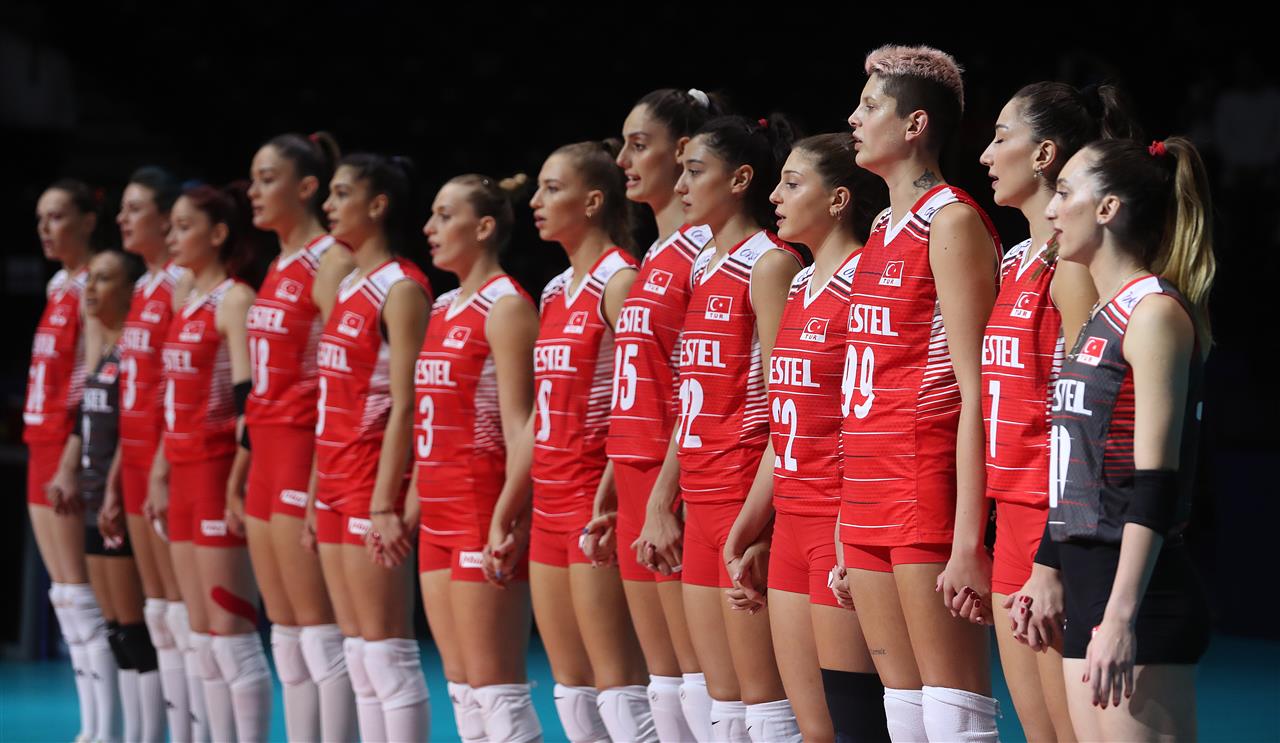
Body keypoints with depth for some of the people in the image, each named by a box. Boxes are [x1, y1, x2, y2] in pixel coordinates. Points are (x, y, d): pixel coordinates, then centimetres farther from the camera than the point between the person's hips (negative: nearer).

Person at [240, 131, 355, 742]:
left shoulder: (331, 262, -10)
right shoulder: (279, 267, 17)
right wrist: (241, 470, 18)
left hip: (306, 450, -9)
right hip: (267, 452, 9)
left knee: (317, 628, -7)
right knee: (285, 634, 10)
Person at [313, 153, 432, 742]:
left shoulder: (400, 289, -10)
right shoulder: (348, 288, 16)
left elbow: (404, 407, -16)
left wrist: (385, 503, -21)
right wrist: (318, 493, 16)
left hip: (373, 483, -9)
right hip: (335, 483, 9)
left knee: (386, 653, -8)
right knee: (358, 654, 9)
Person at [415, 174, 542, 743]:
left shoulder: (505, 307, -9)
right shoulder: (444, 308, 16)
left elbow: (519, 425, -15)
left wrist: (509, 520, -20)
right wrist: (412, 500, 17)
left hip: (483, 510, -9)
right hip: (439, 514, 9)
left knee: (495, 688, -8)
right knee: (461, 687, 10)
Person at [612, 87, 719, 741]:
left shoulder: (705, 251, -10)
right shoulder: (656, 257, 18)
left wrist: (662, 503, -20)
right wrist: (615, 502, 18)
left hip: (674, 486, -9)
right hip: (638, 484, 9)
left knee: (699, 683, -9)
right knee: (664, 686, 9)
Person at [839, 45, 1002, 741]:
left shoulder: (952, 221, -8)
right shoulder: (884, 228, 18)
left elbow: (976, 391, -15)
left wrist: (968, 538, -20)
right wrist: (847, 532, 18)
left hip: (928, 486, -9)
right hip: (869, 489, 9)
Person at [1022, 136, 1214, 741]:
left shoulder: (1155, 313, -11)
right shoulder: (1103, 319, 17)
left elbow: (1155, 482, -18)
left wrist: (1121, 616, -23)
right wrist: (1049, 573, 23)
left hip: (1140, 598, -9)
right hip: (1089, 587, 9)